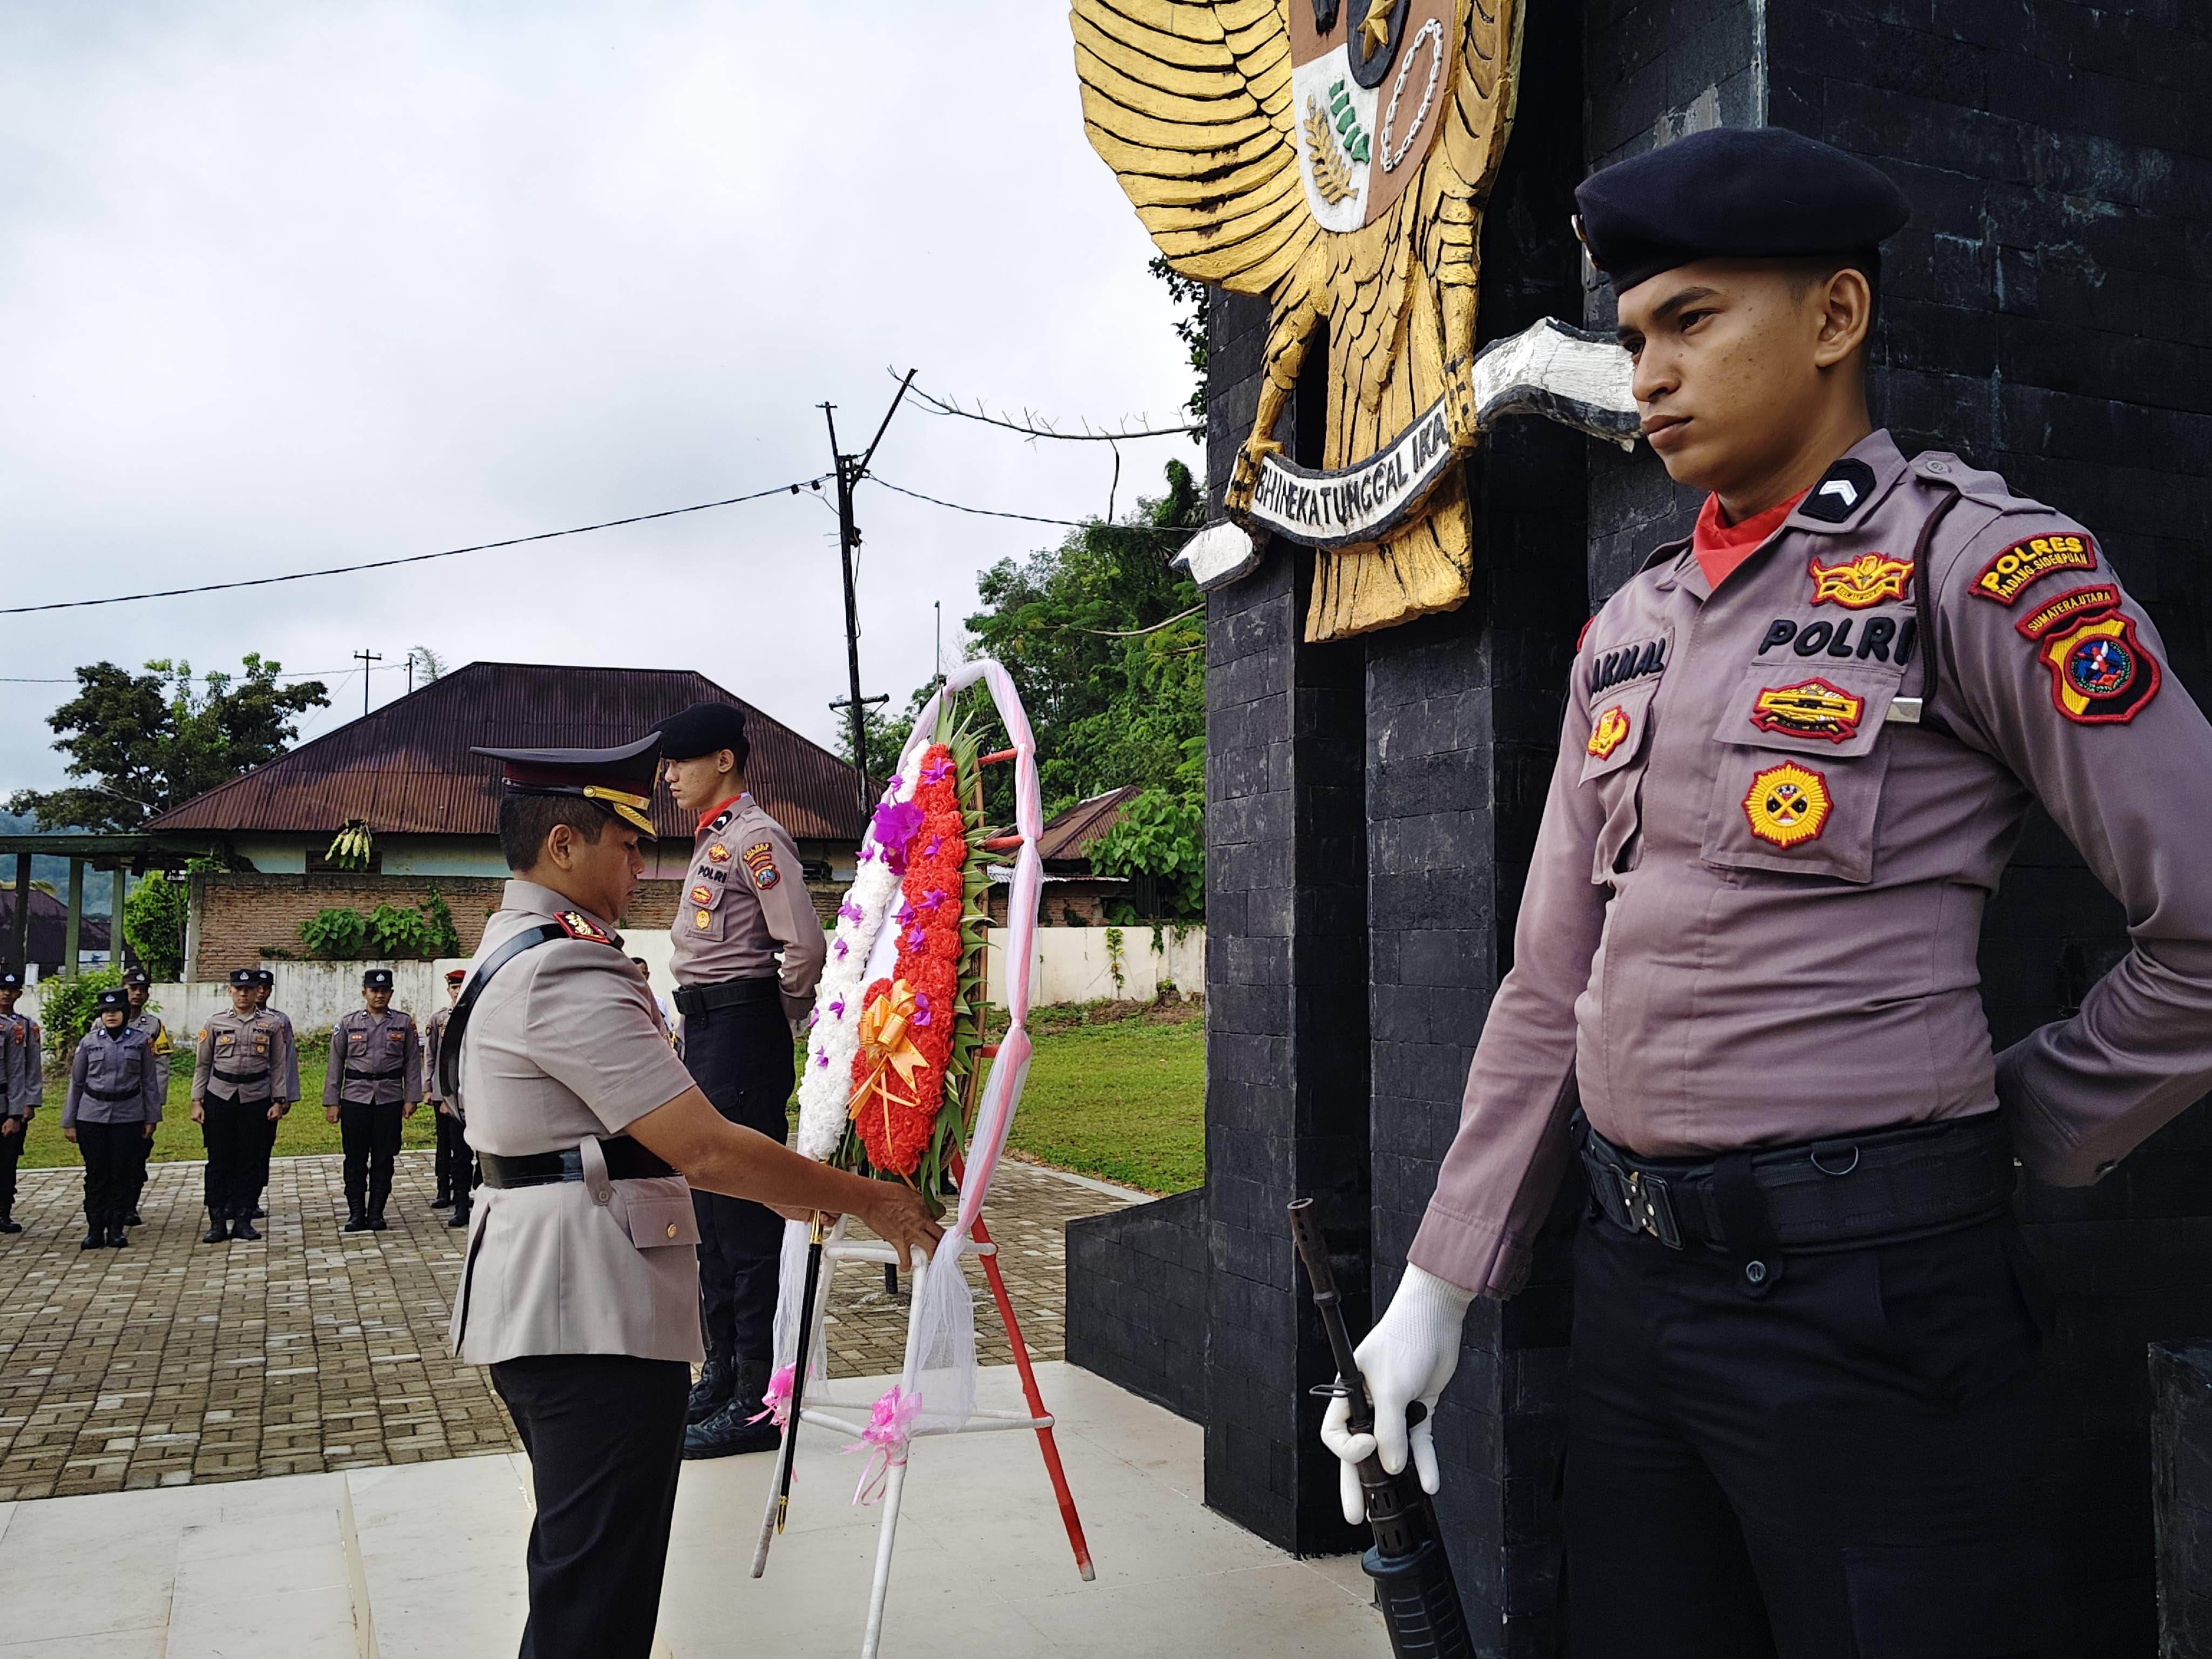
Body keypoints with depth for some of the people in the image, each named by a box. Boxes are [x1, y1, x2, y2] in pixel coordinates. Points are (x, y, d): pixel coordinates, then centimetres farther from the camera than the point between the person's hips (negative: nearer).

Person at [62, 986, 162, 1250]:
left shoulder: (141, 1040, 1)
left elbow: (150, 1081, 5)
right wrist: (69, 1122, 6)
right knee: (96, 1175, 2)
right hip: (92, 1116, 0)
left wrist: (152, 1118, 4)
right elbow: (76, 1083, 7)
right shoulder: (90, 1041, 3)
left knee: (121, 1175, 3)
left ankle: (116, 1229, 12)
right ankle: (95, 1230, 10)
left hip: (128, 1117, 0)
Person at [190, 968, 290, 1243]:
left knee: (251, 1162, 4)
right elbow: (202, 1064, 6)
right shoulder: (215, 1022, 3)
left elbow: (278, 1066, 6)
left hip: (256, 1099, 0)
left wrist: (278, 1101, 1)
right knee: (218, 1161, 1)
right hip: (220, 1097, 0)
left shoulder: (272, 1024, 3)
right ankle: (217, 1222, 7)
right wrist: (197, 1101, 1)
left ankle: (243, 1220, 12)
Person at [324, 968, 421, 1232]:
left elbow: (412, 1062, 6)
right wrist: (332, 1103, 2)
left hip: (390, 1100, 0)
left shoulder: (405, 1023, 5)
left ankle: (376, 1213, 12)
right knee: (355, 1160, 2)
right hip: (355, 1099, 0)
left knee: (384, 1159, 4)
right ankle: (356, 1214, 10)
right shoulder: (348, 1023, 5)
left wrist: (411, 1098, 1)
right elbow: (336, 1065, 6)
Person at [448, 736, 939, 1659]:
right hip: (594, 1317, -11)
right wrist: (864, 1201, -12)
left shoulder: (512, 957, 16)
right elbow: (704, 1147, -23)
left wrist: (780, 1190, 17)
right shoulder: (564, 974, -19)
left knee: (572, 1576, 24)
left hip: (545, 1307, 11)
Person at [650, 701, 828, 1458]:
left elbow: (806, 948, -19)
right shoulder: (713, 842, 18)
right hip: (705, 1029, 10)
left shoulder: (756, 839, -11)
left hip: (741, 1028, -10)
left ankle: (759, 1399, -1)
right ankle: (723, 1374, 26)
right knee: (712, 1210, 15)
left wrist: (783, 1022, -6)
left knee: (747, 1213, -7)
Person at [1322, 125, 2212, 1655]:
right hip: (1629, 1281, 6)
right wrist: (1435, 1291, 9)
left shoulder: (1974, 560, -7)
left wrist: (2022, 1133, 0)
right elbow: (1552, 988, 11)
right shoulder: (1628, 629, 11)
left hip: (1867, 1295, -6)